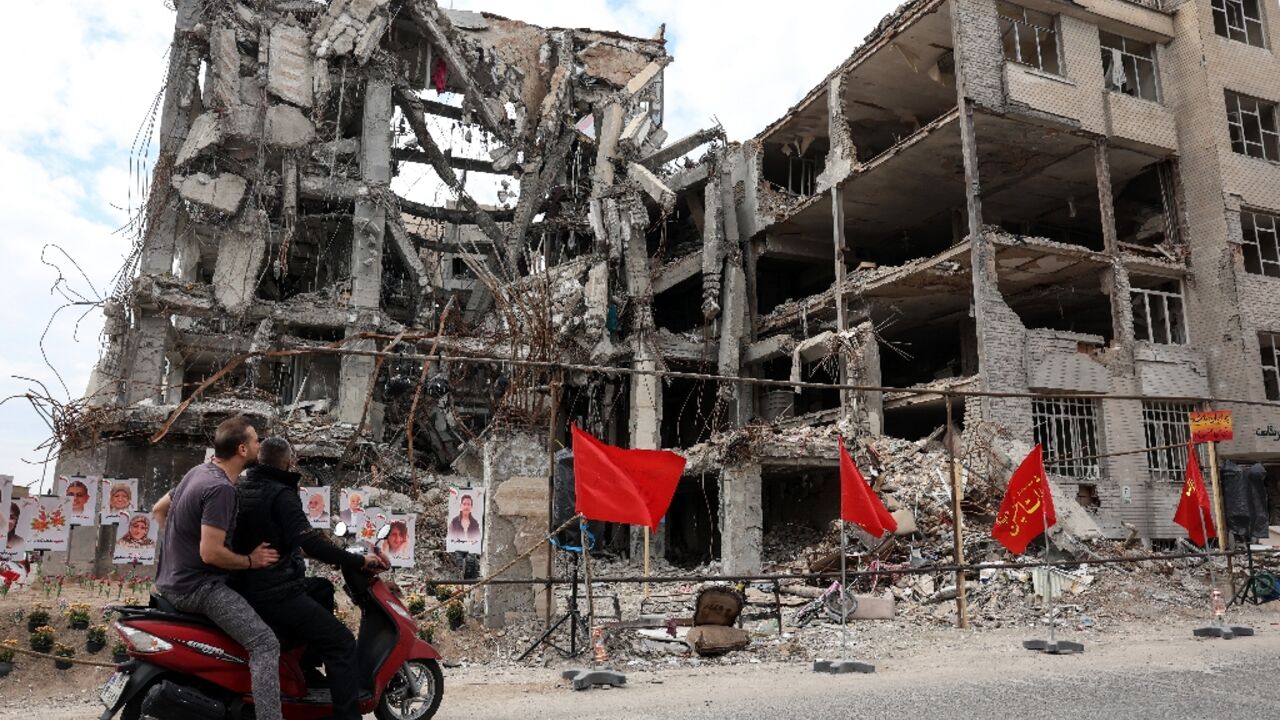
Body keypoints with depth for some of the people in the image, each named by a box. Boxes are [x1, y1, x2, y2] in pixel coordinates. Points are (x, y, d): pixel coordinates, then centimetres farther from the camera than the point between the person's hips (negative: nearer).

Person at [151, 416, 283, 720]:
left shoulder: (197, 471, 7)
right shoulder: (221, 488, -22)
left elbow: (158, 510, 21)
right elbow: (211, 553, -26)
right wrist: (250, 560, -12)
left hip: (174, 579, 10)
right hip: (198, 586, -10)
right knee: (266, 644, -18)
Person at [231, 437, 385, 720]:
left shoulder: (242, 489, 13)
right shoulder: (281, 495, -14)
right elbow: (306, 540, -27)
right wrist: (359, 561, -22)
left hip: (248, 587, 10)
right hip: (275, 595, -10)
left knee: (322, 588, 29)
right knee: (342, 643, -9)